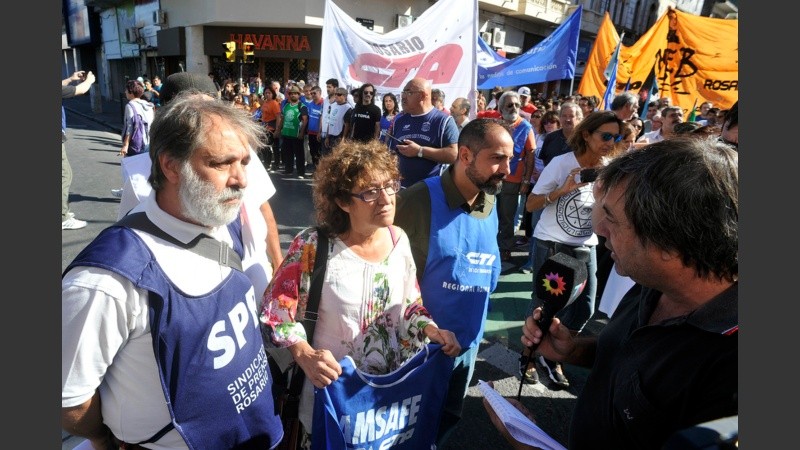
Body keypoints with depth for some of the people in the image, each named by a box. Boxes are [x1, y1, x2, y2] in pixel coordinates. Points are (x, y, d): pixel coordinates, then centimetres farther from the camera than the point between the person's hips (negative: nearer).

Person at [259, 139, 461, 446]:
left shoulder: (398, 239, -6)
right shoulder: (313, 246, -21)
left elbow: (410, 305, 5)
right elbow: (275, 312, -17)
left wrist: (433, 331, -12)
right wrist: (305, 355, -31)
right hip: (332, 389, -4)